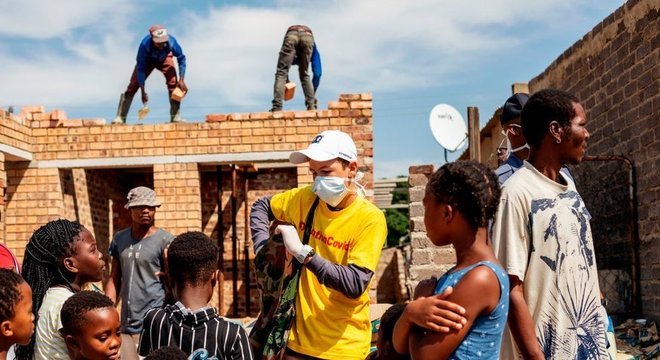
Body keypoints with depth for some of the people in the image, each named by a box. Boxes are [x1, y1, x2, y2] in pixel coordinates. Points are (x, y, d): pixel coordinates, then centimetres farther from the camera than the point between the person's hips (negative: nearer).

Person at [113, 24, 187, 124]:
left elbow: (181, 58, -21)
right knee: (133, 85, -10)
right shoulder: (145, 44, -41)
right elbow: (140, 68, -33)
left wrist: (181, 80, -27)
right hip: (147, 60, -1)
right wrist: (143, 92, -33)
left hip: (165, 59, 1)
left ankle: (175, 116, -13)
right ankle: (120, 117, -4)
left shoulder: (171, 42, -39)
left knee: (173, 82, -21)